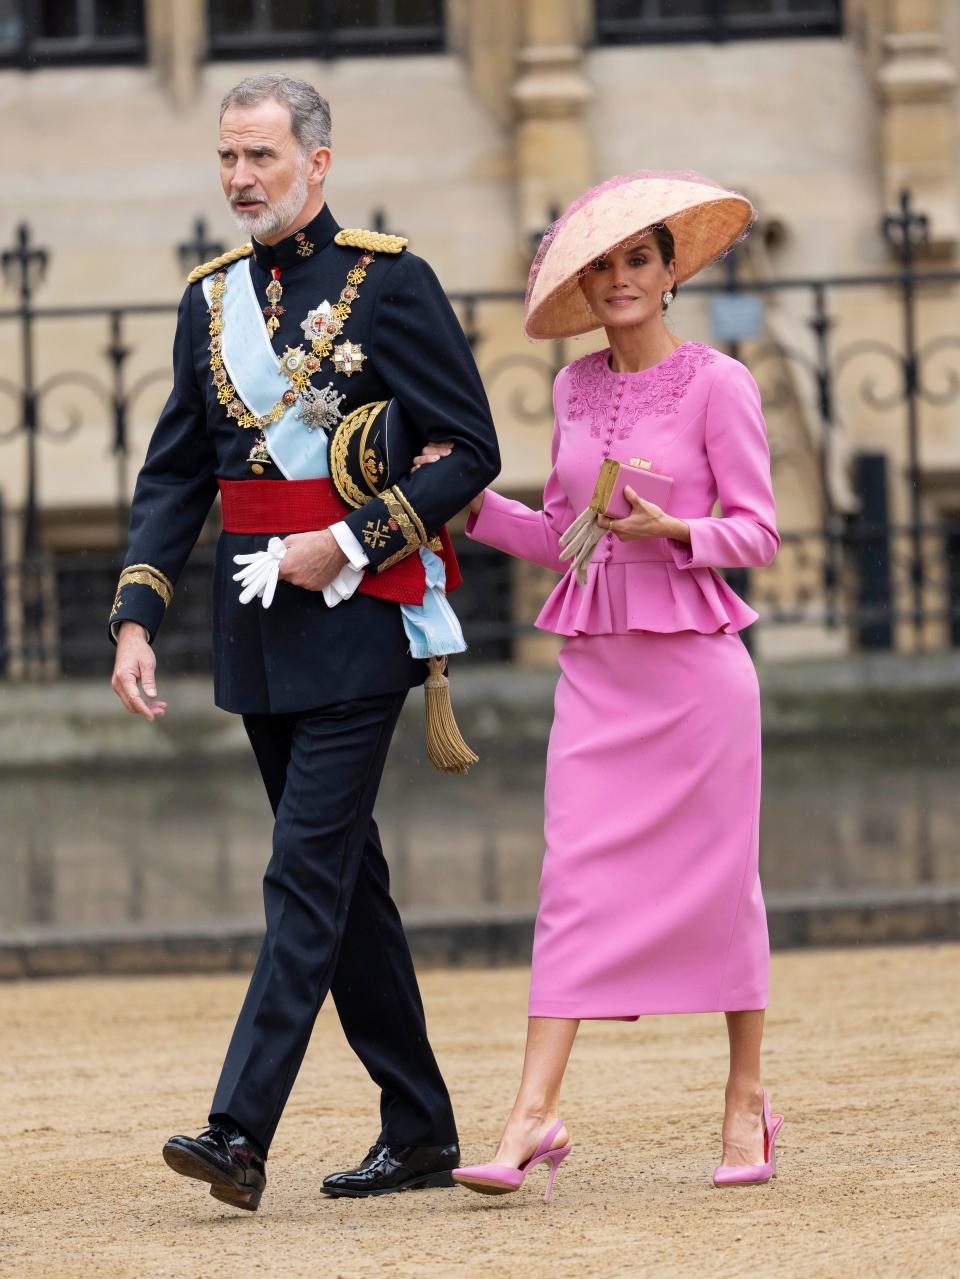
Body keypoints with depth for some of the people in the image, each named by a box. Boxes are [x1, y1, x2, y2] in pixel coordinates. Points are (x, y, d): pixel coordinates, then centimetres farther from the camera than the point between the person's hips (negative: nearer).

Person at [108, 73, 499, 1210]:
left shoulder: (388, 281, -6)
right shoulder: (212, 300, 12)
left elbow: (469, 452, -6)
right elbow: (172, 477, 12)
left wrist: (347, 541, -15)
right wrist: (136, 619, 0)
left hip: (355, 621, -7)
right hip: (258, 638, 7)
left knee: (308, 872, -12)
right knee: (343, 878, 12)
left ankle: (241, 1133, -18)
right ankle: (418, 1132, 20)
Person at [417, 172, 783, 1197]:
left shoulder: (717, 384, -4)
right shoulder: (576, 388, 11)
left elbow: (757, 531, -4)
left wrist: (673, 531, -21)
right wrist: (472, 505, 4)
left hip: (693, 660, -4)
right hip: (595, 662, 4)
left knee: (718, 874, 4)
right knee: (575, 876, -5)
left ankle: (746, 1095, 19)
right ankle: (534, 1113, -12)